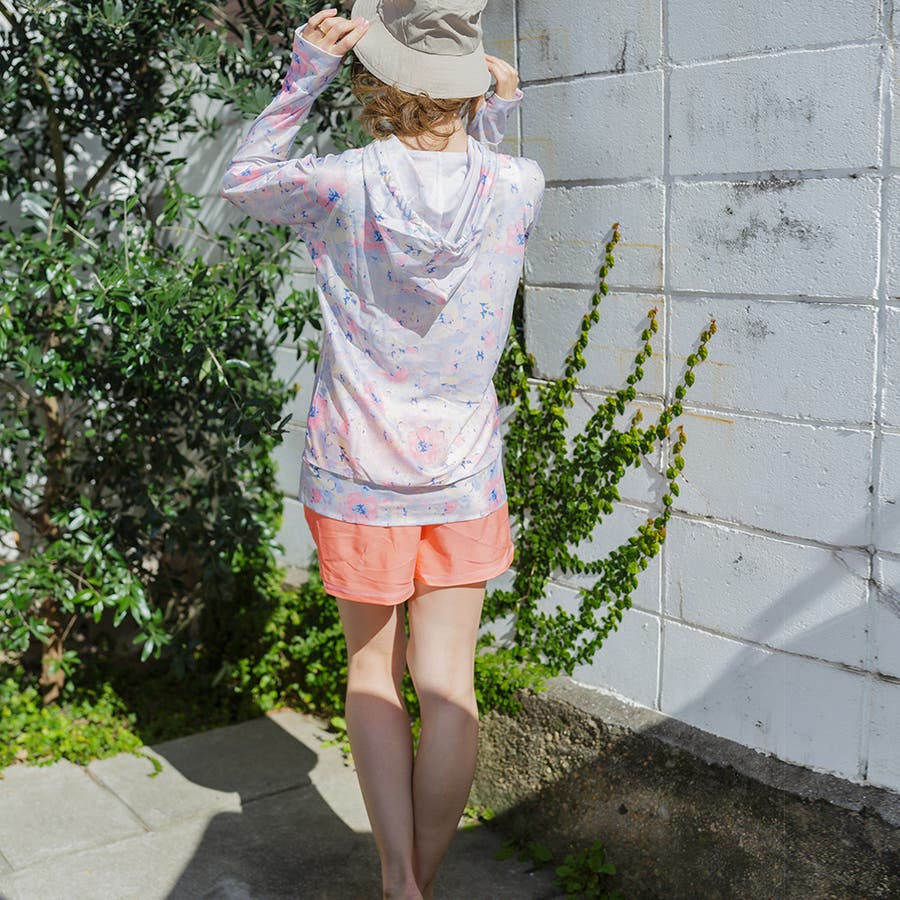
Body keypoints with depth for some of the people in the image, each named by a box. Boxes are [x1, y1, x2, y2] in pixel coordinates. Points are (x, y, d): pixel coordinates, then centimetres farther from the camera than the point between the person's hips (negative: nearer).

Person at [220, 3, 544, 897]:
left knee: (371, 670, 15)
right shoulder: (513, 185, -7)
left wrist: (303, 76, 0)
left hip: (358, 471, -1)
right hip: (464, 471, 2)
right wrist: (495, 115, 7)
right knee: (446, 685, 8)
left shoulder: (341, 183, -14)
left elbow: (241, 180, 7)